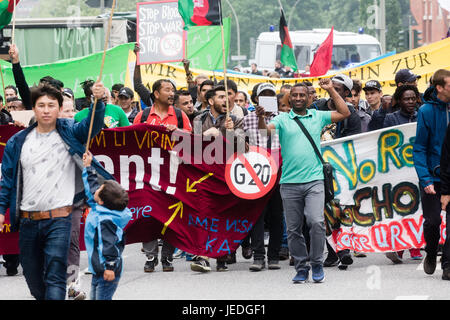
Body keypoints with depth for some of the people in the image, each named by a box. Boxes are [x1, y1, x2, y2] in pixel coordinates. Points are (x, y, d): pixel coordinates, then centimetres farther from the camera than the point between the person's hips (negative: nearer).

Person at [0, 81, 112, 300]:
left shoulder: (69, 134, 2)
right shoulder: (18, 142, 8)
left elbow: (93, 125, -16)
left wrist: (98, 102, -34)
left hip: (58, 219, -4)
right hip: (27, 221, 4)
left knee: (55, 277, -13)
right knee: (33, 278, 14)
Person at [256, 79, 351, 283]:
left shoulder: (318, 117, 12)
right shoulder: (282, 119, 7)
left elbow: (344, 113, 11)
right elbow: (266, 132, -9)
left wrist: (331, 90, 6)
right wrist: (261, 118, -30)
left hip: (314, 181, -1)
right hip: (289, 183, 1)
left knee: (316, 222, -16)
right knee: (293, 228, 4)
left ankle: (317, 264, -1)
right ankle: (301, 268, 16)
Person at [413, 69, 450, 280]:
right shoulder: (426, 111, -7)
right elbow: (419, 149, -5)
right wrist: (425, 179, -14)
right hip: (433, 177, -2)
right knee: (432, 221, 6)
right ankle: (431, 254, 31)